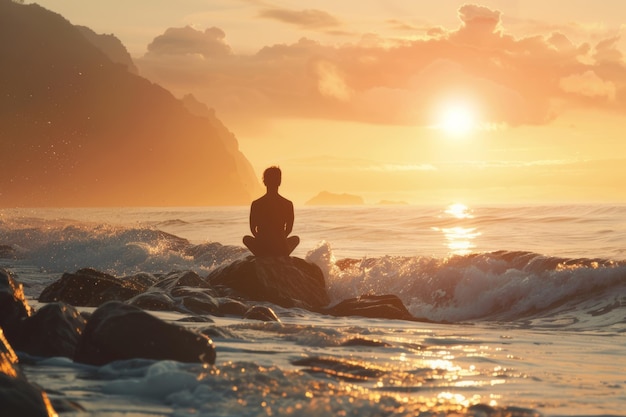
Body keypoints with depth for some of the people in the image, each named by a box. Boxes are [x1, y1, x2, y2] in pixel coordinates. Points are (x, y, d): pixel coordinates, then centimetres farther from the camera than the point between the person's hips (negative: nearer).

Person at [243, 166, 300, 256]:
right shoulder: (288, 204, -5)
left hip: (261, 249, 0)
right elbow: (289, 229, 9)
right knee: (296, 239, 35)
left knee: (246, 238, 35)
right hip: (282, 250, 0)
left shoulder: (255, 204, -6)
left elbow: (253, 230, 7)